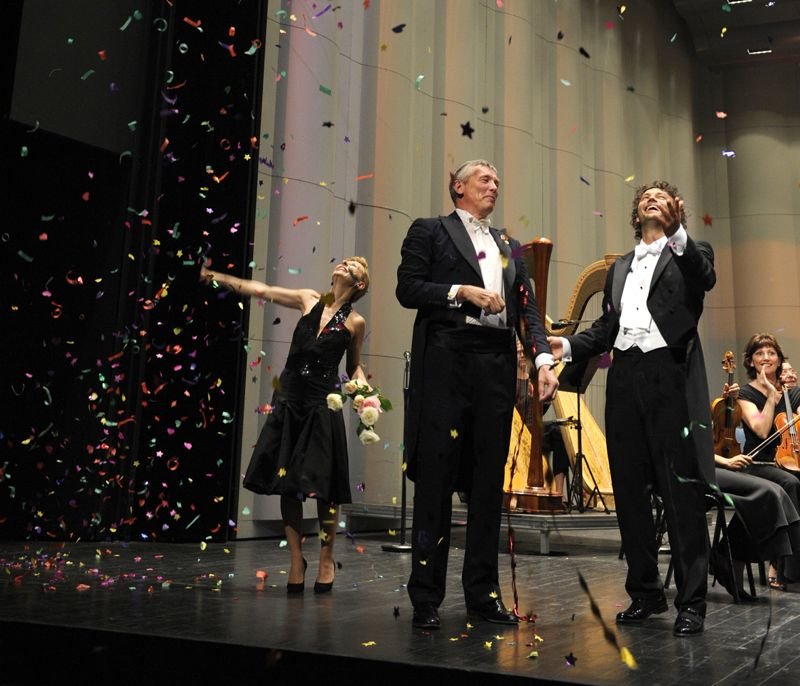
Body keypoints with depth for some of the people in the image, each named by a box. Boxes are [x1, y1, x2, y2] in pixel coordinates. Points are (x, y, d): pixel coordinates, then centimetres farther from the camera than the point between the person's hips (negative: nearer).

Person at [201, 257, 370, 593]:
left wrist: (363, 387, -8)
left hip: (322, 405, -3)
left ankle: (326, 559, 14)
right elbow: (261, 290, 11)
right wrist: (218, 277, 10)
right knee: (286, 483, 3)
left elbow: (354, 367, 12)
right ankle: (296, 559, 13)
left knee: (322, 485, -2)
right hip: (288, 399, 3)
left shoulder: (355, 322, 1)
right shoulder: (309, 300, 7)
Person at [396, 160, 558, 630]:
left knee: (489, 480, 6)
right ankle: (426, 596, 3)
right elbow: (408, 288, -3)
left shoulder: (510, 248, 23)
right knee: (437, 476, -4)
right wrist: (463, 291, -12)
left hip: (497, 366, 5)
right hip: (447, 359, -5)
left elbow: (528, 308, 12)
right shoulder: (430, 231, 9)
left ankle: (483, 591, 14)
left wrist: (544, 359, -2)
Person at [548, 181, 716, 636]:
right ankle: (645, 592, 20)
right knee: (630, 492, 8)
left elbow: (705, 277, -15)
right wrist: (569, 345, 3)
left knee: (682, 493, -3)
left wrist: (678, 232, -31)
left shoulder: (691, 254, 9)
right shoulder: (620, 267, 24)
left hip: (670, 377, -5)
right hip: (625, 380, 5)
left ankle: (692, 602, 4)